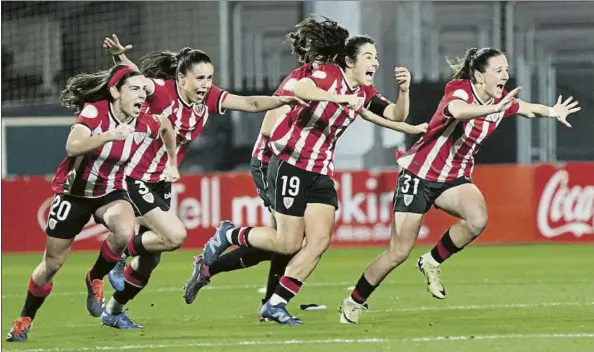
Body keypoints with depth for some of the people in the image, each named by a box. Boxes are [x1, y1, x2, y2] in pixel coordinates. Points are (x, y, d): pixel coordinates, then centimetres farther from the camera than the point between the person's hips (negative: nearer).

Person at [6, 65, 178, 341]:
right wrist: (110, 135, -53)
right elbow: (72, 146, -42)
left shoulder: (145, 124, -14)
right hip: (73, 192, -2)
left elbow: (166, 127, 11)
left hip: (110, 192, 2)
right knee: (52, 264, 6)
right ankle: (24, 320, 29)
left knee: (124, 232, -32)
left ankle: (96, 279, -3)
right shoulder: (94, 111, -25)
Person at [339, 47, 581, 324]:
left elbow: (527, 108, 20)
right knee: (399, 253, -4)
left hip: (455, 179, 5)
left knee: (477, 220, -28)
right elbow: (454, 109, -49)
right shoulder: (460, 91, -23)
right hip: (420, 175, -5)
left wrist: (552, 111, 3)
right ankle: (353, 303, 17)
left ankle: (432, 262, -2)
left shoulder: (501, 101, -3)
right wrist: (494, 109, -61)